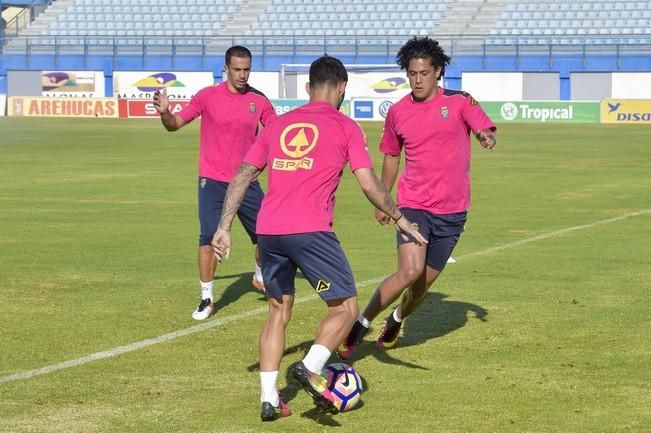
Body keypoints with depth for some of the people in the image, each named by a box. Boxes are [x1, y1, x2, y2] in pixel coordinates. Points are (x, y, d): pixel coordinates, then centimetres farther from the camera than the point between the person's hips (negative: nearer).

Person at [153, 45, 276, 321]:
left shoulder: (259, 101, 2)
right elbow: (175, 124, -3)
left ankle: (261, 276, 38)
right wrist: (164, 112, -25)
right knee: (209, 239, -11)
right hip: (213, 181, -3)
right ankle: (207, 299, 2)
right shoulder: (208, 96, -5)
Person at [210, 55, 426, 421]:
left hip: (268, 230, 5)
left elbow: (241, 178, 16)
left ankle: (269, 399, 12)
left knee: (279, 311, 19)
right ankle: (312, 368, -17)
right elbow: (370, 185, 0)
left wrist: (224, 228, 18)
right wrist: (399, 218, 13)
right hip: (311, 231, -5)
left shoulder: (279, 125, 19)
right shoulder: (346, 128, 6)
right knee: (346, 307, 6)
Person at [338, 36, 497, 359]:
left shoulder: (459, 102, -2)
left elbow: (486, 129, -11)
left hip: (452, 211, 1)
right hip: (413, 205, -1)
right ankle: (361, 325, -8)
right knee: (410, 271, -23)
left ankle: (397, 320, 40)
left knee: (424, 282, 9)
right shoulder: (398, 112, 4)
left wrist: (486, 136, -36)